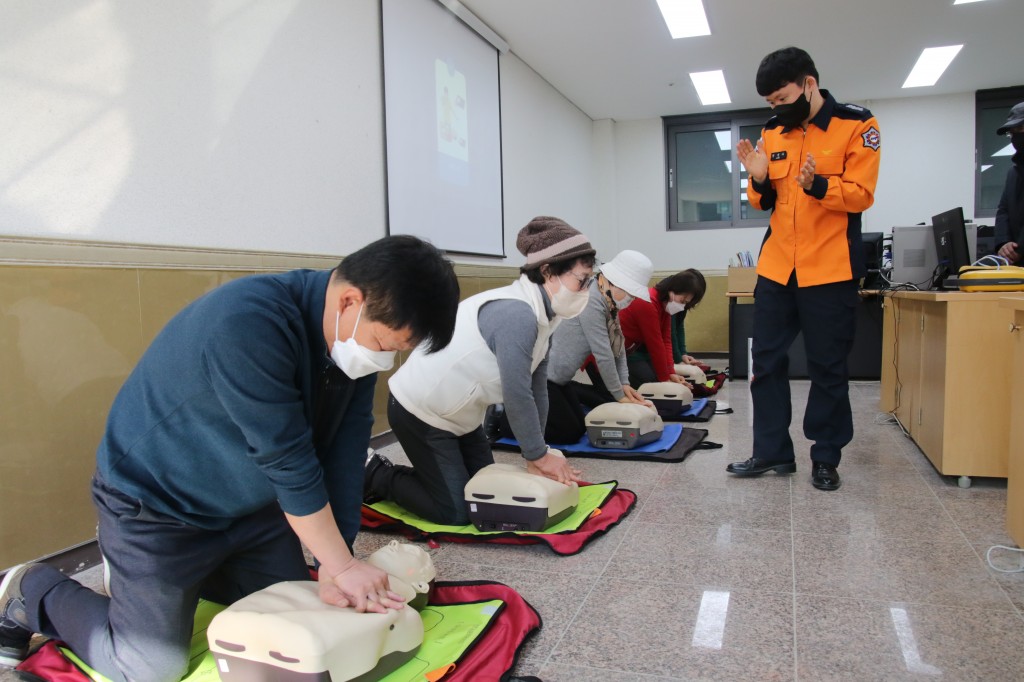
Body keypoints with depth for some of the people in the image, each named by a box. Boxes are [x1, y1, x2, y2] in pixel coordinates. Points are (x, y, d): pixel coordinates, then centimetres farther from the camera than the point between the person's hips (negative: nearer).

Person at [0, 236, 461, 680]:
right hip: (155, 505, -7)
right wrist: (341, 566, -22)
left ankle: (194, 574, 34)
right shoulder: (247, 324, -37)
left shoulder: (361, 332, -13)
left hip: (252, 501, 7)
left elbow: (345, 449, -13)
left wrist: (338, 566, -16)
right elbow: (288, 460, -32)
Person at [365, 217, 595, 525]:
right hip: (420, 410, -10)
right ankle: (375, 475, 12)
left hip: (458, 414, 10)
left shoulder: (541, 315, 0)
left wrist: (538, 453, 1)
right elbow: (517, 396, -27)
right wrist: (539, 455, -15)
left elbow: (537, 389, 2)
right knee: (456, 512, -3)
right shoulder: (516, 313, -30)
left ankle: (399, 474, 27)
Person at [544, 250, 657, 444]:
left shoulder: (609, 301, 7)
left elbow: (618, 345, 11)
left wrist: (624, 384, 2)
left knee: (579, 427, 11)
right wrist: (620, 395, -11)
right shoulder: (592, 301, -24)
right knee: (570, 433, -8)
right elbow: (603, 355, -20)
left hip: (557, 377, 10)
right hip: (541, 375, -10)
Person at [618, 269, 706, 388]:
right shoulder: (648, 304, -29)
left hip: (636, 347, 10)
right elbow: (656, 345, -24)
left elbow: (666, 340, -3)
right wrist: (665, 378, -17)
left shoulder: (665, 303, 0)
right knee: (651, 380, -16)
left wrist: (671, 373, -12)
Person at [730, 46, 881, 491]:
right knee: (767, 362, 5)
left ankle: (825, 458, 16)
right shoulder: (772, 133, 10)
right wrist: (759, 180, -7)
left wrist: (817, 183, -26)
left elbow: (860, 194, -10)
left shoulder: (857, 125, -3)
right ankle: (772, 451, 16)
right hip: (776, 267, 5)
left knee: (828, 369, 3)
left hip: (830, 270, -4)